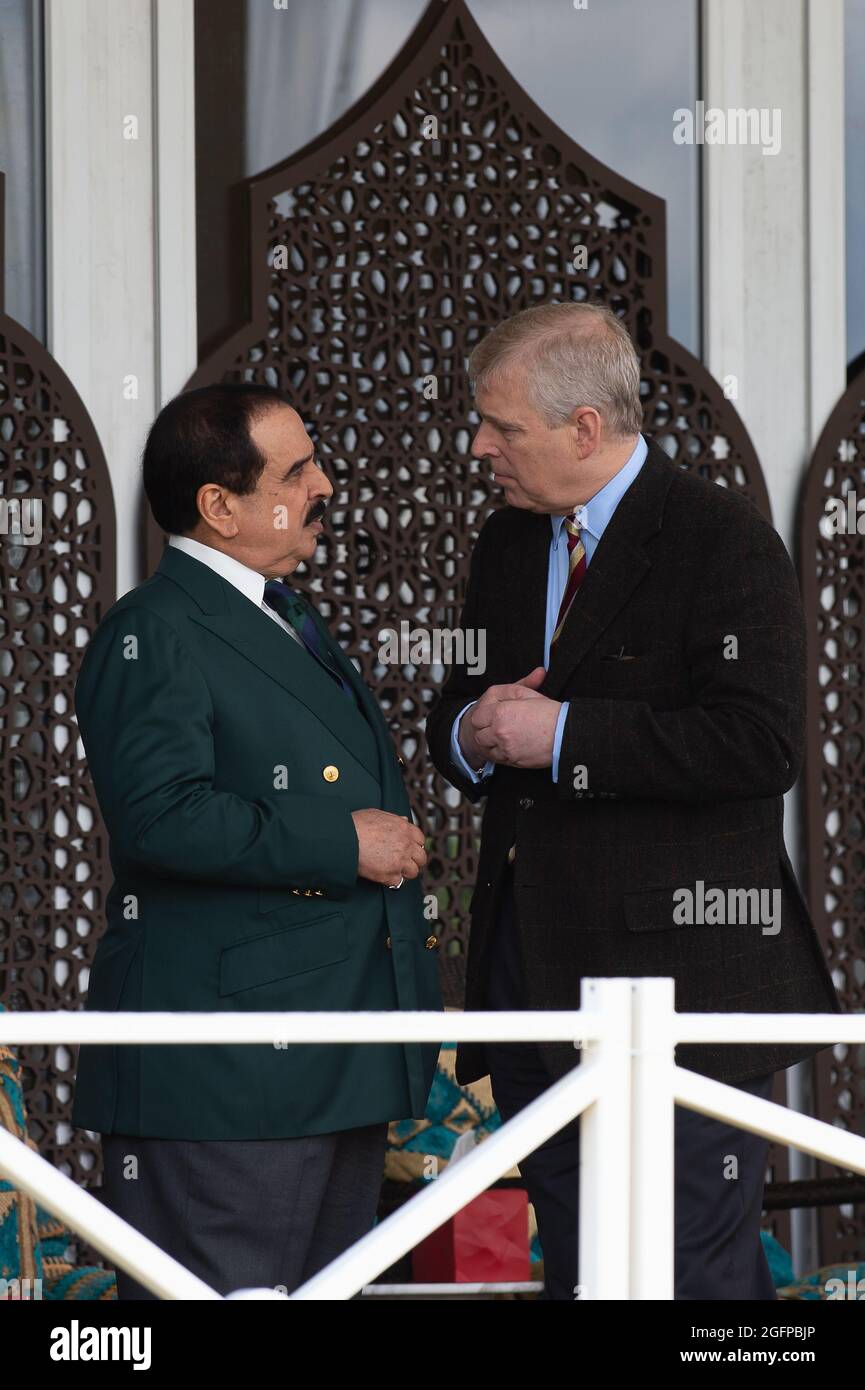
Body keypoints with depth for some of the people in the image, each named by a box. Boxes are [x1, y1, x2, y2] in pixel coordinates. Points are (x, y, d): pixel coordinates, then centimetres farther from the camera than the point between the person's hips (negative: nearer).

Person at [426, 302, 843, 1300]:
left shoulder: (723, 541, -10)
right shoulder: (507, 545, 15)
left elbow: (761, 746, -20)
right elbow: (454, 717, 24)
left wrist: (562, 735, -19)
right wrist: (471, 731, -2)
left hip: (674, 967, -8)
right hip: (533, 966, 8)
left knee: (696, 1272, -7)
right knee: (573, 1264, 13)